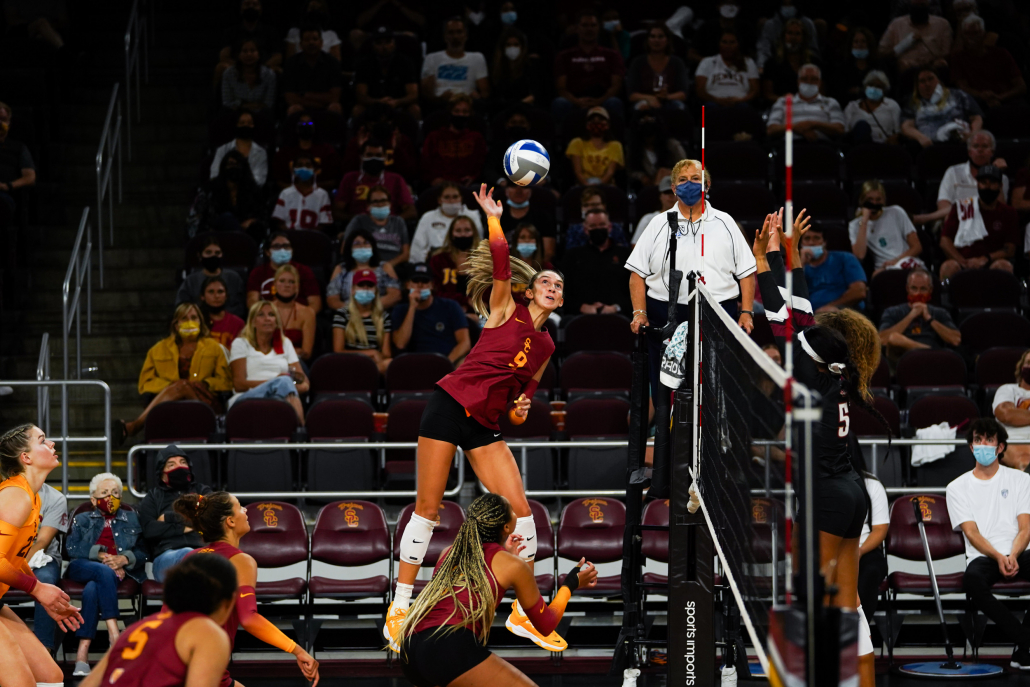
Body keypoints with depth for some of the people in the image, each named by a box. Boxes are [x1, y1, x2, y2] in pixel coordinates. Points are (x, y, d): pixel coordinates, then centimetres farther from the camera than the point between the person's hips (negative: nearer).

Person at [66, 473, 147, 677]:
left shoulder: (132, 519, 28)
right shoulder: (82, 520, 28)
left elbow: (142, 552, 14)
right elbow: (73, 548, 9)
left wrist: (124, 558, -8)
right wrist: (100, 555, -8)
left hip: (119, 571, 0)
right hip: (83, 568, 0)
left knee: (92, 589, -37)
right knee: (105, 572, -39)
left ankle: (82, 654, -47)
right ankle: (114, 634, -49)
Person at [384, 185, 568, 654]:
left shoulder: (545, 347, 16)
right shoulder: (506, 310, 2)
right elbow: (500, 261, -11)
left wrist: (519, 410, 1)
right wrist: (493, 216, -13)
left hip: (486, 426, 5)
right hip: (450, 405, -5)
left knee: (519, 508, -6)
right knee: (428, 507, -5)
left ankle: (524, 614, 3)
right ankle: (400, 607, 2)